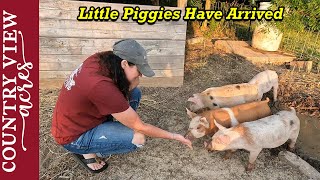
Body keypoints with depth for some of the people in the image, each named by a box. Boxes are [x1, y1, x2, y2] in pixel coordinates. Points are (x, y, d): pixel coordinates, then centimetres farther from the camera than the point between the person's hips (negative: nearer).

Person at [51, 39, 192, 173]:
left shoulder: (101, 60, -14)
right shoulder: (102, 87, -36)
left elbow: (128, 89, -3)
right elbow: (140, 127, -25)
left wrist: (136, 76, -25)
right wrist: (174, 136, -14)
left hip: (83, 113, 8)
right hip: (73, 136, -8)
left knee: (135, 93, -1)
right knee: (138, 138, -19)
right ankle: (87, 152, 3)